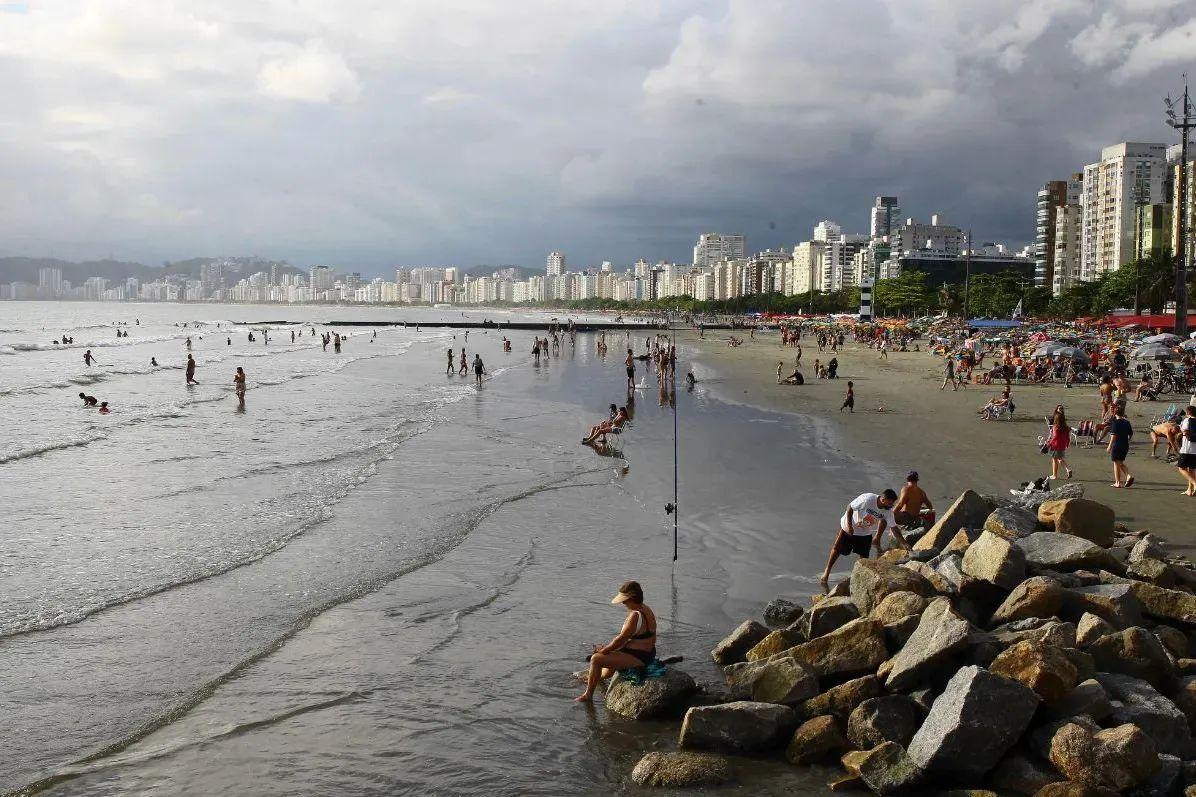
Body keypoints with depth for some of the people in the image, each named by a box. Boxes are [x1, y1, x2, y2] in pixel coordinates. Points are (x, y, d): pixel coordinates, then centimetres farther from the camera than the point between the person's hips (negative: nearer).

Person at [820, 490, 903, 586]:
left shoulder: (888, 511, -18)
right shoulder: (867, 499, -34)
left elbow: (894, 527, -9)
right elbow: (850, 507, -23)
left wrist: (903, 542, -12)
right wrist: (849, 525, -23)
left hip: (865, 533, 4)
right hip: (848, 528, -4)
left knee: (864, 556, 0)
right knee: (837, 549, 4)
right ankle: (827, 573, 19)